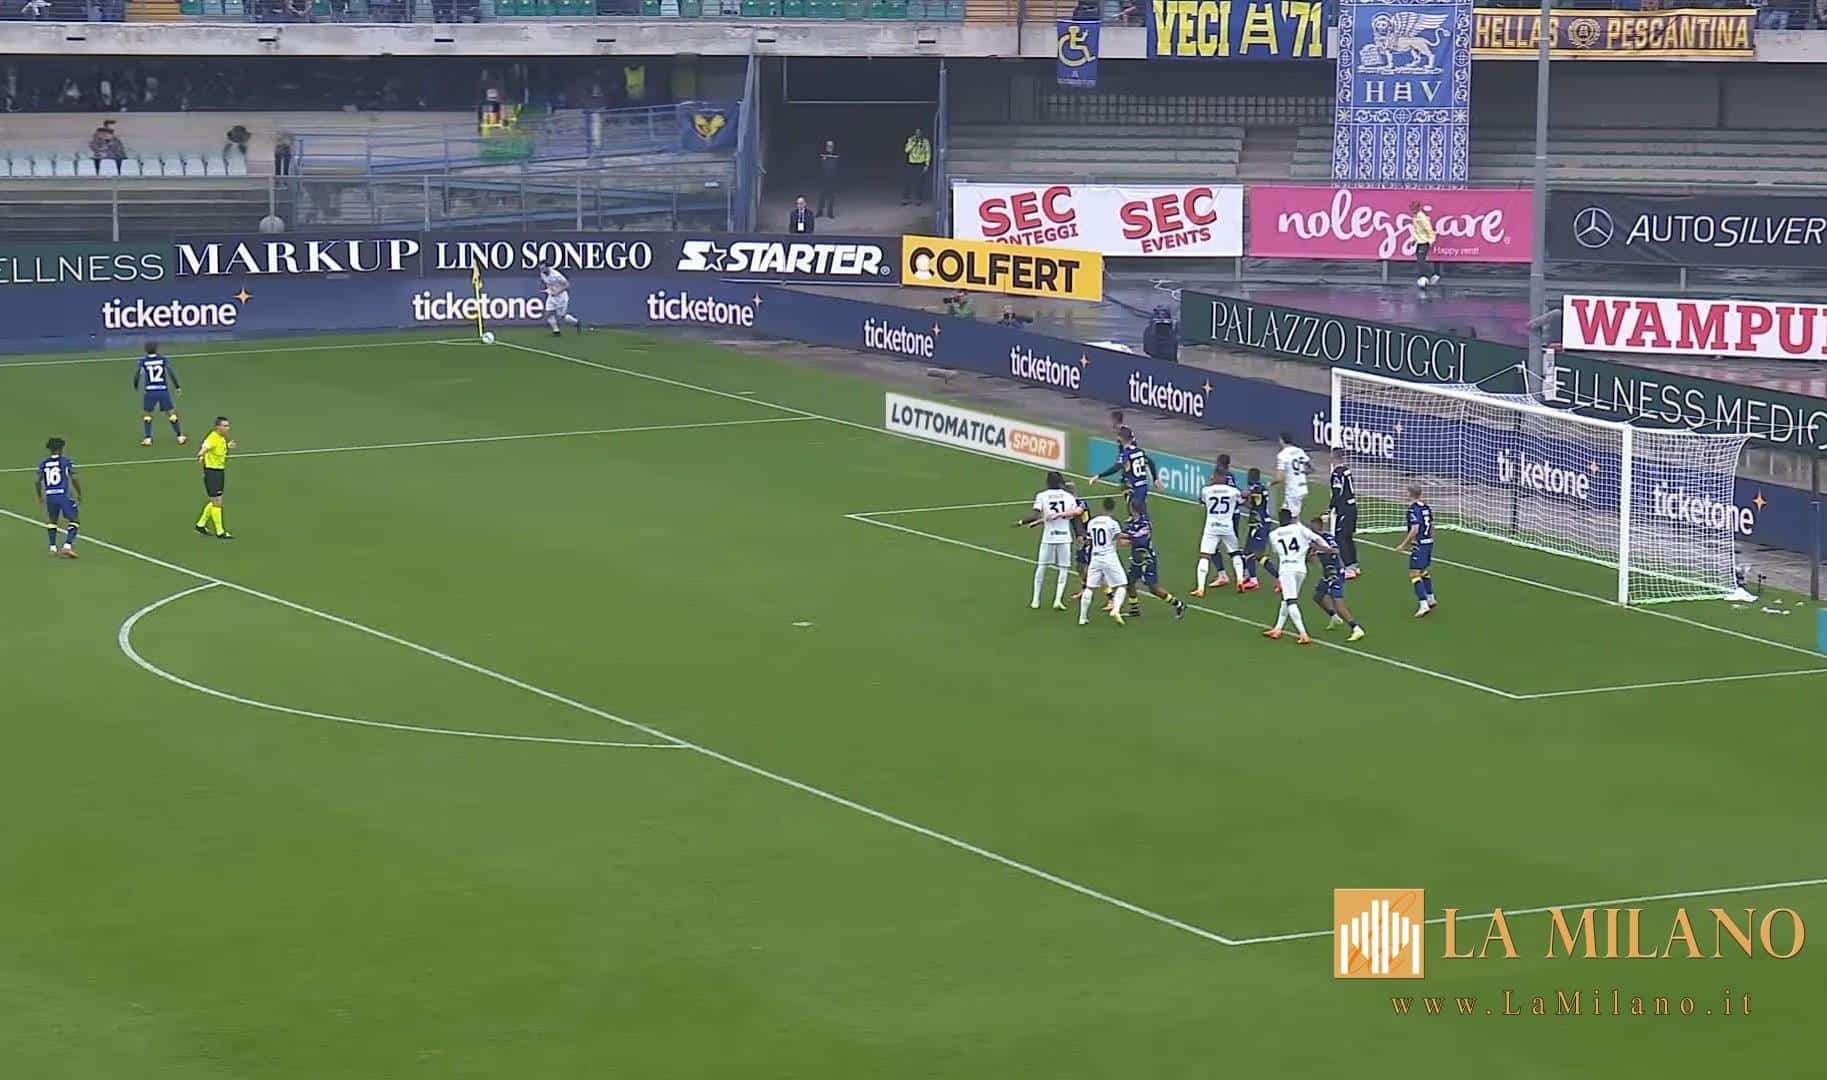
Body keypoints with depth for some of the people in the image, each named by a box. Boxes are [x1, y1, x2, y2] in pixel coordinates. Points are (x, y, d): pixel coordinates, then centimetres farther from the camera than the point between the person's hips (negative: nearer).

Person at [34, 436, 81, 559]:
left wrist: (39, 497, 21)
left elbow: (37, 481, 7)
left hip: (50, 497, 4)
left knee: (51, 521, 24)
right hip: (65, 496, -4)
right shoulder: (66, 461, -1)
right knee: (73, 521, 6)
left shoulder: (43, 464, 8)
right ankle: (68, 545, -11)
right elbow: (74, 479, -5)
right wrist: (79, 493, 10)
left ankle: (52, 548, 17)